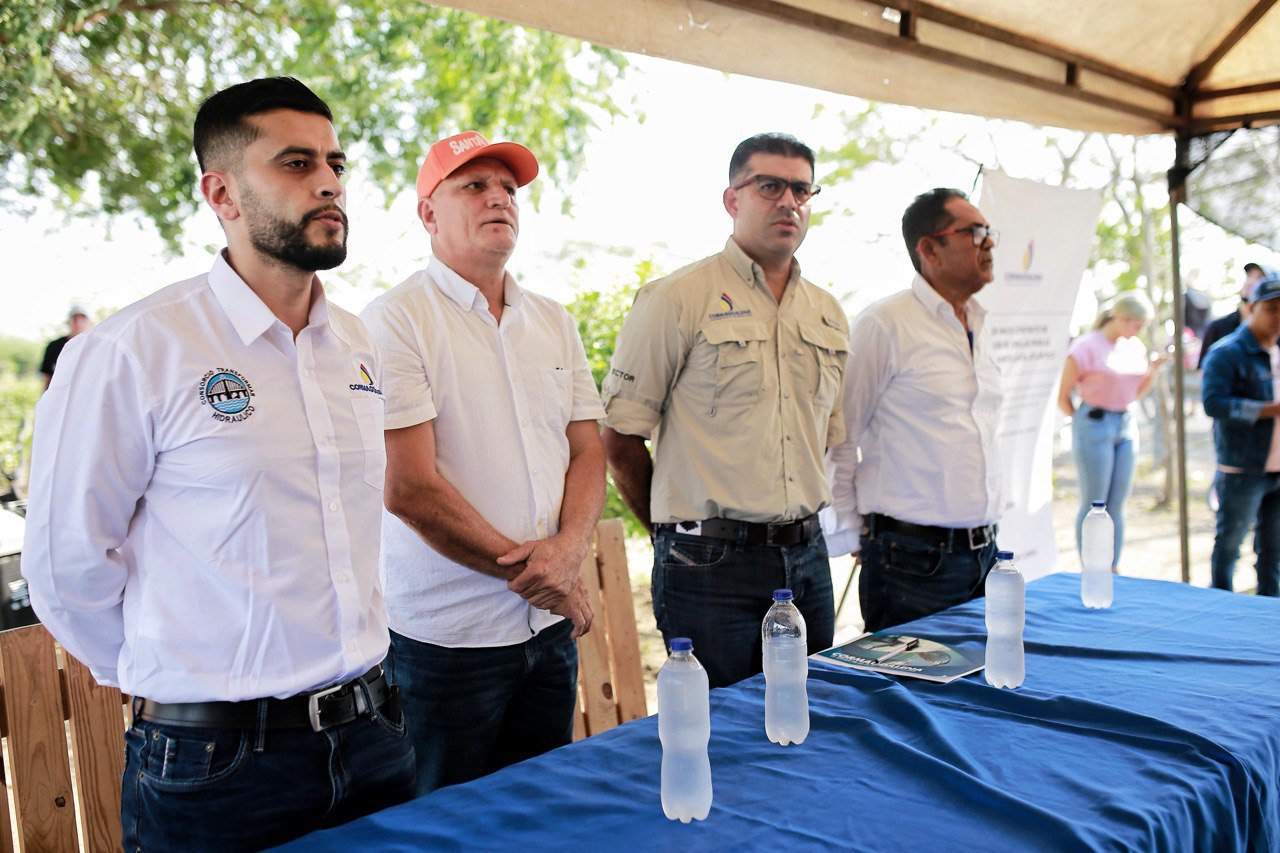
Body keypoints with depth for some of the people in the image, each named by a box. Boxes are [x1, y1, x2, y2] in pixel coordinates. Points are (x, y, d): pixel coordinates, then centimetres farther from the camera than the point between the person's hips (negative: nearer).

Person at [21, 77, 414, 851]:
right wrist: (178, 685, 2)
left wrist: (341, 677, 15)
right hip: (217, 765, -5)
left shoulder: (358, 346, 6)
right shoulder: (129, 352, -13)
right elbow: (68, 564, -8)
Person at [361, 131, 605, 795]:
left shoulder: (553, 322, 10)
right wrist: (529, 574, -12)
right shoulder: (395, 321, -10)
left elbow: (587, 449, 9)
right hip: (447, 636, -5)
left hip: (550, 626, 6)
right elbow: (408, 488, -17)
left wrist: (568, 548, -11)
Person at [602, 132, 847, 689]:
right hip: (710, 566, -6)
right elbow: (619, 438, -7)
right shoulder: (676, 299, -7)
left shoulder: (827, 313, 13)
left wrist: (793, 525, 15)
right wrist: (673, 527, 1)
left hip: (807, 559, 6)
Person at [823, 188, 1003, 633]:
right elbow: (836, 437, -9)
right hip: (912, 559, -7)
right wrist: (849, 535, -7)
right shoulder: (884, 324, -10)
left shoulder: (979, 328, 14)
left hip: (984, 554, 7)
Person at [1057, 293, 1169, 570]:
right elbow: (1062, 397, -6)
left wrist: (1154, 370, 4)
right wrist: (1083, 423, -4)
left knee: (1117, 505, 9)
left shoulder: (1135, 347, 10)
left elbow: (1137, 393, 20)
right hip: (1095, 425, -6)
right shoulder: (1086, 347, -10)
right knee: (1093, 505, -1)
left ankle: (1112, 572, 17)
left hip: (1127, 425, 6)